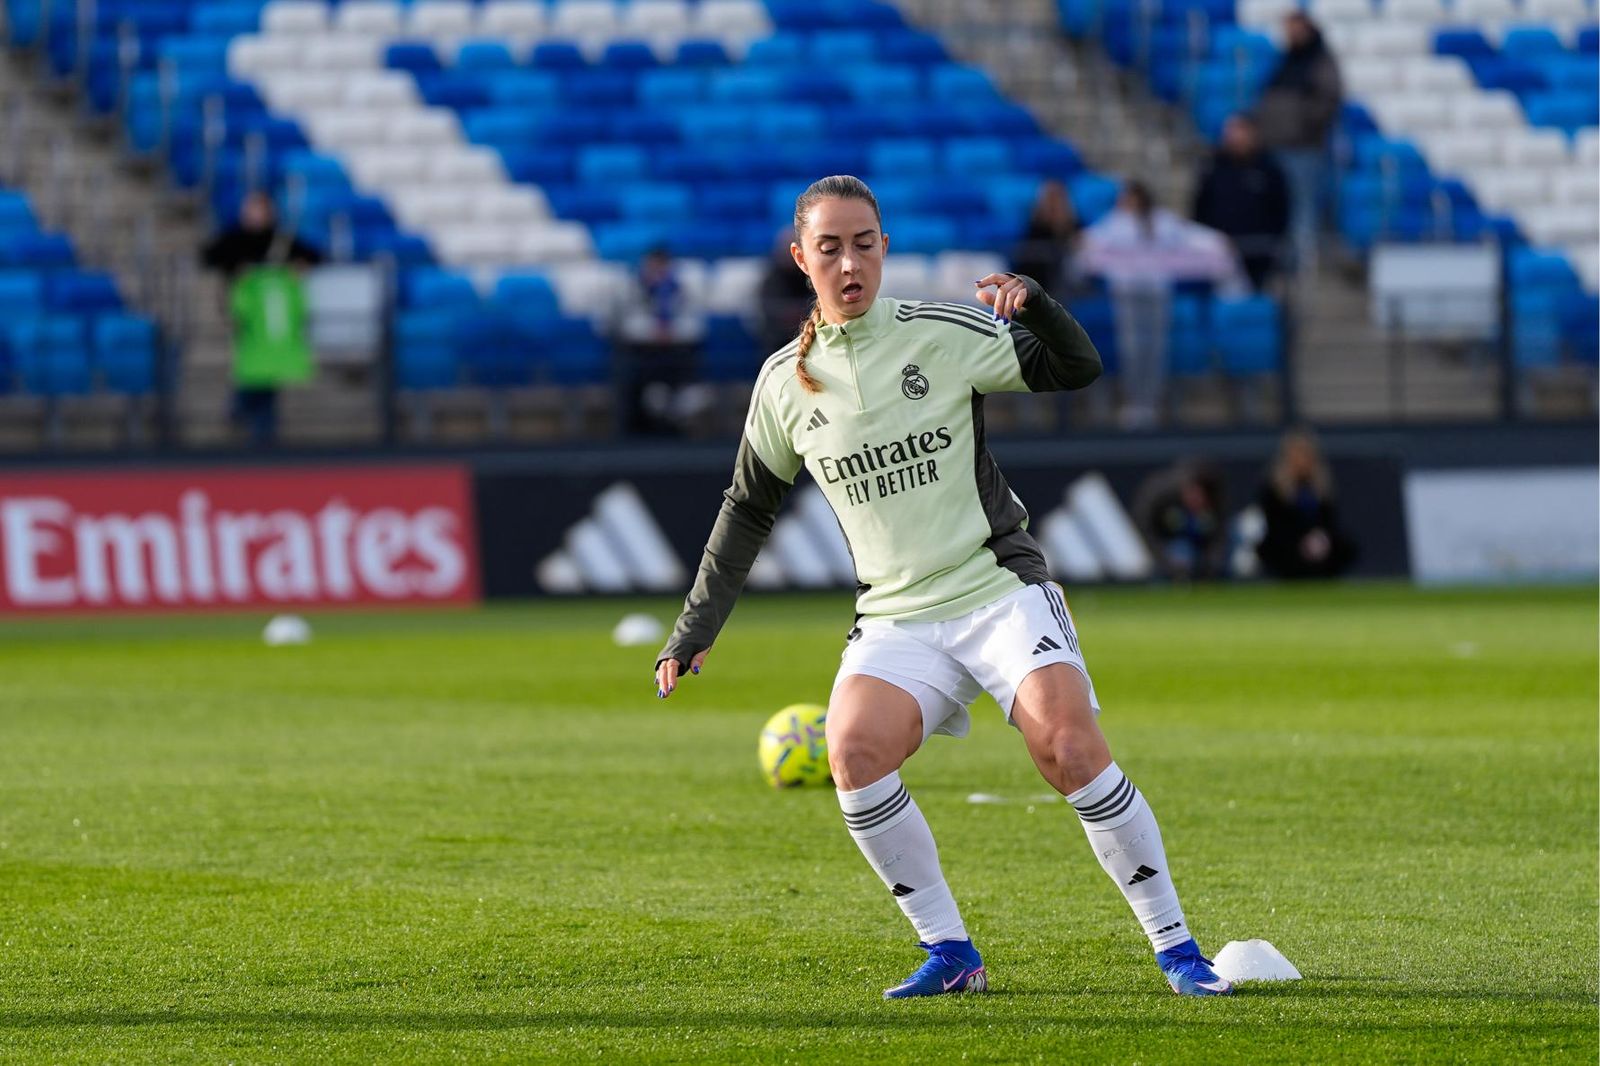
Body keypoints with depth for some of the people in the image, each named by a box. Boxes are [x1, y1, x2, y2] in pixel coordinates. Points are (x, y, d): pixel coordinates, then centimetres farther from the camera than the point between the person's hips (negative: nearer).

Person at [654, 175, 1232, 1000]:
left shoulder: (942, 335, -2)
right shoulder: (785, 382, 6)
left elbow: (1077, 369, -2)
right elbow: (748, 508, 18)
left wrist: (1031, 304, -21)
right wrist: (694, 630, 17)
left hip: (1000, 588, -3)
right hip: (895, 617, 3)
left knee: (1070, 748, -23)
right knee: (853, 751, -25)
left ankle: (1176, 948, -11)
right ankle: (949, 954, -12)